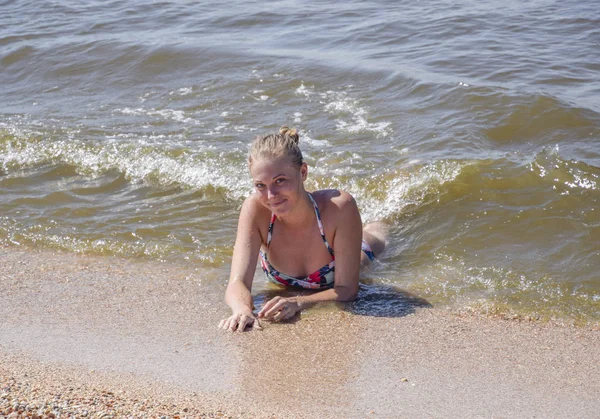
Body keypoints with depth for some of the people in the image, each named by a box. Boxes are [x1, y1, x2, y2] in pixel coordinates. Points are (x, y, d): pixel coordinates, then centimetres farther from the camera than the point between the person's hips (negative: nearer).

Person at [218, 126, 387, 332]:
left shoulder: (339, 207, -46)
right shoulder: (255, 208, -41)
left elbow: (347, 290, -43)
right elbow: (237, 283, -46)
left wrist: (298, 303, -60)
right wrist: (243, 310, -69)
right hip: (281, 282, 1)